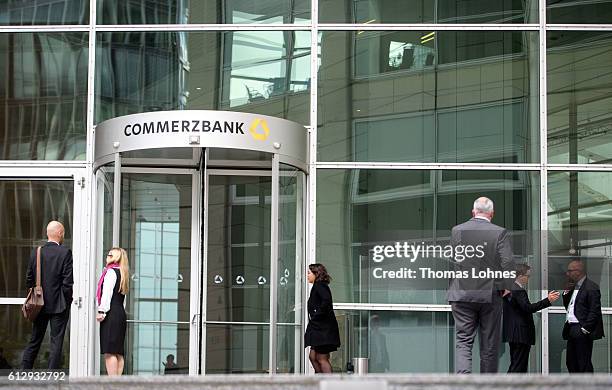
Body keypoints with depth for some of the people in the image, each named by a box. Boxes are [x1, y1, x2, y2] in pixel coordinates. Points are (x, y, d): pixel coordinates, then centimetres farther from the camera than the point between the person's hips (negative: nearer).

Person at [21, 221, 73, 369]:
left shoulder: (35, 253, 3)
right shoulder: (65, 252, -11)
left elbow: (29, 280, 5)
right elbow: (68, 281, -14)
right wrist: (67, 301, -2)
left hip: (40, 305, 4)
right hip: (58, 305, -4)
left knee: (34, 341, 13)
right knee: (56, 342, 0)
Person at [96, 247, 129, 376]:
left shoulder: (111, 271, -4)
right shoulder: (122, 273, 21)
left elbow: (107, 293, -14)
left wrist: (101, 311, -18)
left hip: (111, 314, -9)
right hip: (121, 313, 9)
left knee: (109, 352, -12)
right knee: (118, 353, 8)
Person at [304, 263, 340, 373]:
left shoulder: (320, 286, -11)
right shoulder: (317, 286, 18)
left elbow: (327, 300, -28)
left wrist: (317, 314, -20)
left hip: (324, 329, -10)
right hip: (319, 328, 10)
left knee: (322, 359, -8)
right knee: (313, 356, 12)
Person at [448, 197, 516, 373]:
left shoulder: (456, 231, 1)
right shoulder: (499, 233, -6)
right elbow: (508, 264, -12)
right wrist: (506, 287, 3)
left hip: (461, 295, 1)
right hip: (490, 295, -1)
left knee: (463, 341, 3)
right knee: (489, 345, 10)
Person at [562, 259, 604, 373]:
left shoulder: (591, 287, -12)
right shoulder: (573, 287, 16)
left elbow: (595, 311, -17)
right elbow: (567, 306, 21)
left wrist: (585, 329, -20)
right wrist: (567, 292, 6)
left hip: (582, 333, -10)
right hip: (572, 331, 10)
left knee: (584, 364, -6)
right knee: (571, 362, 13)